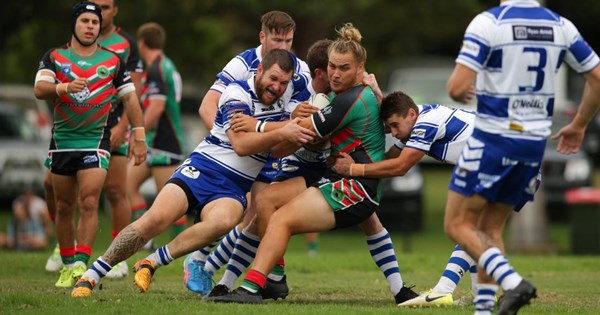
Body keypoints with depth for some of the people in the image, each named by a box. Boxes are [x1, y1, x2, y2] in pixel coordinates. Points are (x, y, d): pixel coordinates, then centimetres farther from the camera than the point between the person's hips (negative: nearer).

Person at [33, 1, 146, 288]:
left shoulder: (112, 61, 5)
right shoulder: (54, 57, 4)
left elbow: (130, 98, 8)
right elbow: (39, 89, -10)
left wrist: (138, 137, 4)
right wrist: (64, 87, -30)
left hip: (96, 140, -2)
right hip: (61, 141, 2)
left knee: (89, 203, -15)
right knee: (64, 207, 7)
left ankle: (81, 265, -18)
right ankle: (67, 265, 18)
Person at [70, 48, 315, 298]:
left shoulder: (279, 103, 12)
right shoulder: (238, 93, -9)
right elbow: (241, 144, -20)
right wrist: (281, 134, -29)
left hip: (233, 190, 4)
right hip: (201, 170, -4)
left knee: (222, 221, -34)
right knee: (156, 218, -25)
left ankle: (151, 263, -21)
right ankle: (91, 275, -12)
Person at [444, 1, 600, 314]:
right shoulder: (560, 26, 3)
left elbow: (458, 88, -20)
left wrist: (457, 91, 5)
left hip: (493, 140, -6)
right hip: (535, 143, 6)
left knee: (458, 225, 3)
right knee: (489, 230, 16)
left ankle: (512, 281, -16)